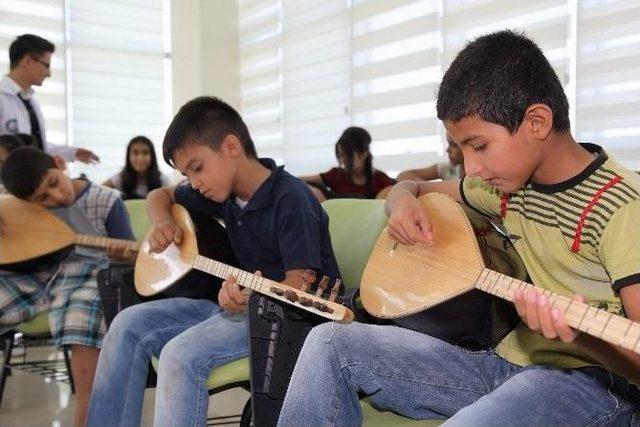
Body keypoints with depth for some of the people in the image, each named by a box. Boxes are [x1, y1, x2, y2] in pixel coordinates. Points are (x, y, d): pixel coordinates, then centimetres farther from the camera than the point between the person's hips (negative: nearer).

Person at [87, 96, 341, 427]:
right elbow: (160, 196, 24)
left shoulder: (291, 199, -18)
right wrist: (162, 223, 1)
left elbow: (300, 284, -24)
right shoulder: (225, 192, 8)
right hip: (240, 300, 9)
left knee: (182, 353, -29)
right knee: (129, 325, -2)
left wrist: (250, 298, -43)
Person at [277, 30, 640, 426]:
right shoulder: (510, 183, 6)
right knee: (330, 343, -4)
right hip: (509, 362, 7)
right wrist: (404, 201, -3)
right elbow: (414, 188, 21)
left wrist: (576, 336, -40)